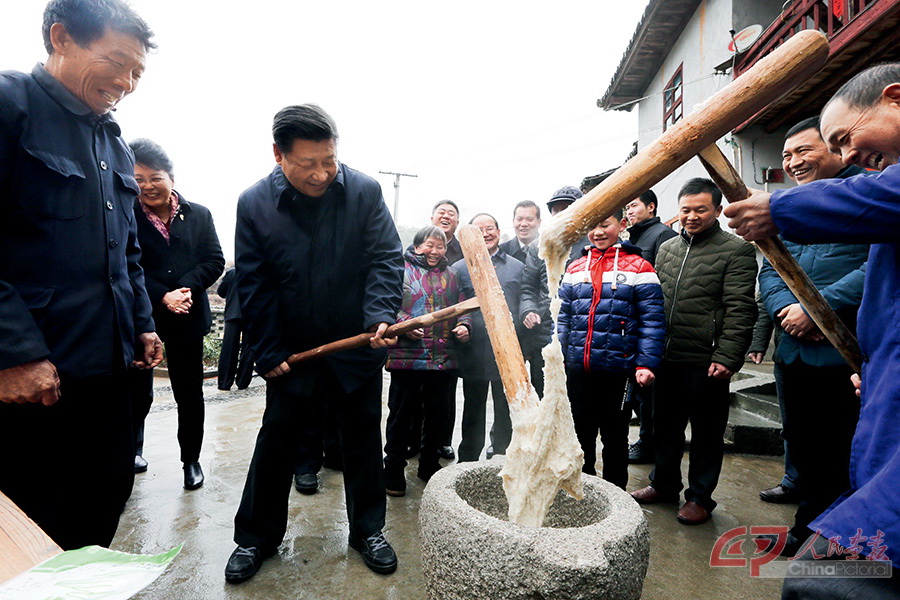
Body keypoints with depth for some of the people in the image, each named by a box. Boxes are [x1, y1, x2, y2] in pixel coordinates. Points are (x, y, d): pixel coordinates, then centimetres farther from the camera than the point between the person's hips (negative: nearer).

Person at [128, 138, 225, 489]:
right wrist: (162, 296, -19)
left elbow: (214, 261, -1)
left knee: (190, 393, 10)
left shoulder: (198, 215, 4)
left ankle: (191, 459, 28)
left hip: (188, 318, 2)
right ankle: (132, 450, 39)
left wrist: (186, 288, -15)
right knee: (138, 393, 12)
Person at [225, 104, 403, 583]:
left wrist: (381, 314, -27)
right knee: (276, 439, 12)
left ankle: (368, 529, 32)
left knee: (363, 436, 12)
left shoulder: (364, 191, -11)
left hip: (359, 345, 0)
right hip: (292, 348, 1)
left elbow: (385, 259, -10)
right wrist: (268, 353, -5)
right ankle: (256, 535, 33)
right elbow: (254, 285, -4)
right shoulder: (254, 203, -8)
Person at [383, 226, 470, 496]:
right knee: (400, 413, 5)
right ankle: (394, 469, 20)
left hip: (445, 359, 5)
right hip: (407, 355, -4)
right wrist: (404, 325, -19)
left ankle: (429, 464, 32)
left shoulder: (450, 276, 18)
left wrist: (463, 325, -1)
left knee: (438, 414, 14)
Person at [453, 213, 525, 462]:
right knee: (473, 409, 11)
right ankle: (468, 461, 26)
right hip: (474, 351, -1)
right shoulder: (459, 269, 6)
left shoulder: (517, 267, 11)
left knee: (505, 409, 12)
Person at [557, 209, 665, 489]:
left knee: (614, 436, 13)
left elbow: (652, 321, -7)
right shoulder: (575, 269, 9)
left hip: (617, 370, -4)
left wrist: (646, 364, -16)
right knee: (580, 434, 16)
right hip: (577, 370, 4)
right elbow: (563, 318, 10)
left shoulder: (637, 268, -3)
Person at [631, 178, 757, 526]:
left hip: (706, 363, -5)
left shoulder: (735, 250, -4)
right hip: (667, 359, 6)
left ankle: (700, 496, 27)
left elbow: (739, 310, -11)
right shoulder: (666, 249, 13)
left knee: (707, 432, 10)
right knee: (665, 427, 18)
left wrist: (726, 358, -18)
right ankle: (664, 484, 36)